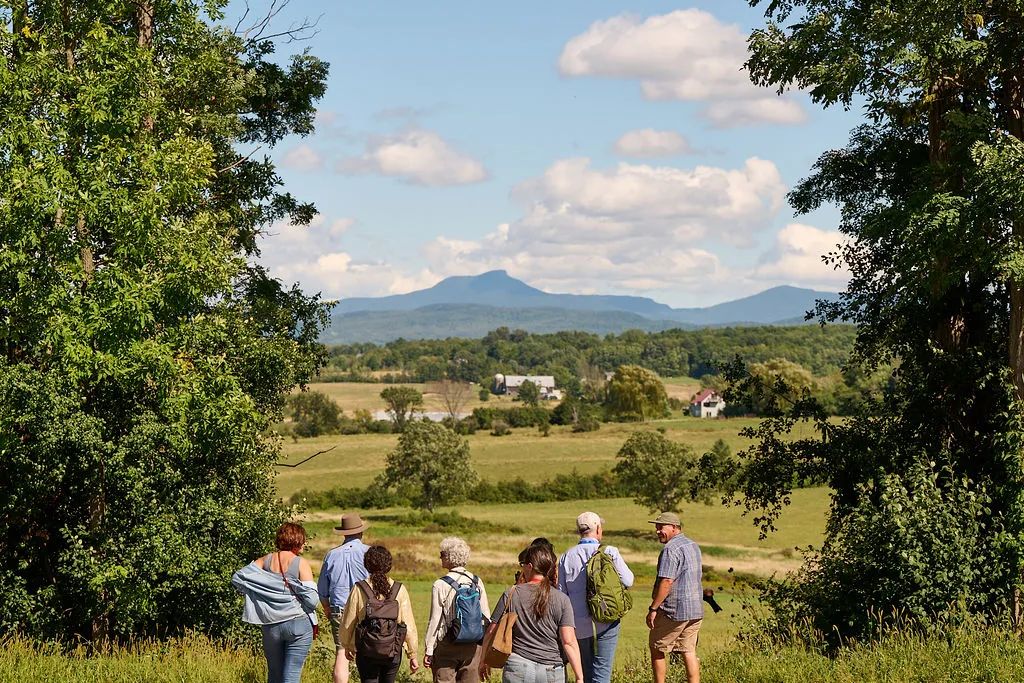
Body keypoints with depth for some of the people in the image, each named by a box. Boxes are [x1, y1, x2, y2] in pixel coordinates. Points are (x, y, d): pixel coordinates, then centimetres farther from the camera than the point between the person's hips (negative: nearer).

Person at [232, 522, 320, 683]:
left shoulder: (266, 561, 2)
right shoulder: (301, 564, -11)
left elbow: (237, 578, -3)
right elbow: (311, 600, -15)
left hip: (271, 626, 4)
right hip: (298, 625, -4)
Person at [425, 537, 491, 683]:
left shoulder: (440, 585, -10)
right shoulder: (477, 582, 3)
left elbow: (435, 620, -9)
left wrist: (428, 650, -2)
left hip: (447, 645, -4)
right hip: (473, 645, 4)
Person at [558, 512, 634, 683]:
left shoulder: (567, 557, 0)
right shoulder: (609, 552, -8)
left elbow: (561, 593, 1)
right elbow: (628, 581, -4)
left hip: (580, 624, 3)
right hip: (606, 623, -3)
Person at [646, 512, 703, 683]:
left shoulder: (671, 549, -16)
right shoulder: (694, 546, 15)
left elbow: (666, 581, -22)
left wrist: (653, 608, -18)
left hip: (673, 611, -8)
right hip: (696, 610, 8)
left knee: (657, 650, 6)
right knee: (689, 652, 8)